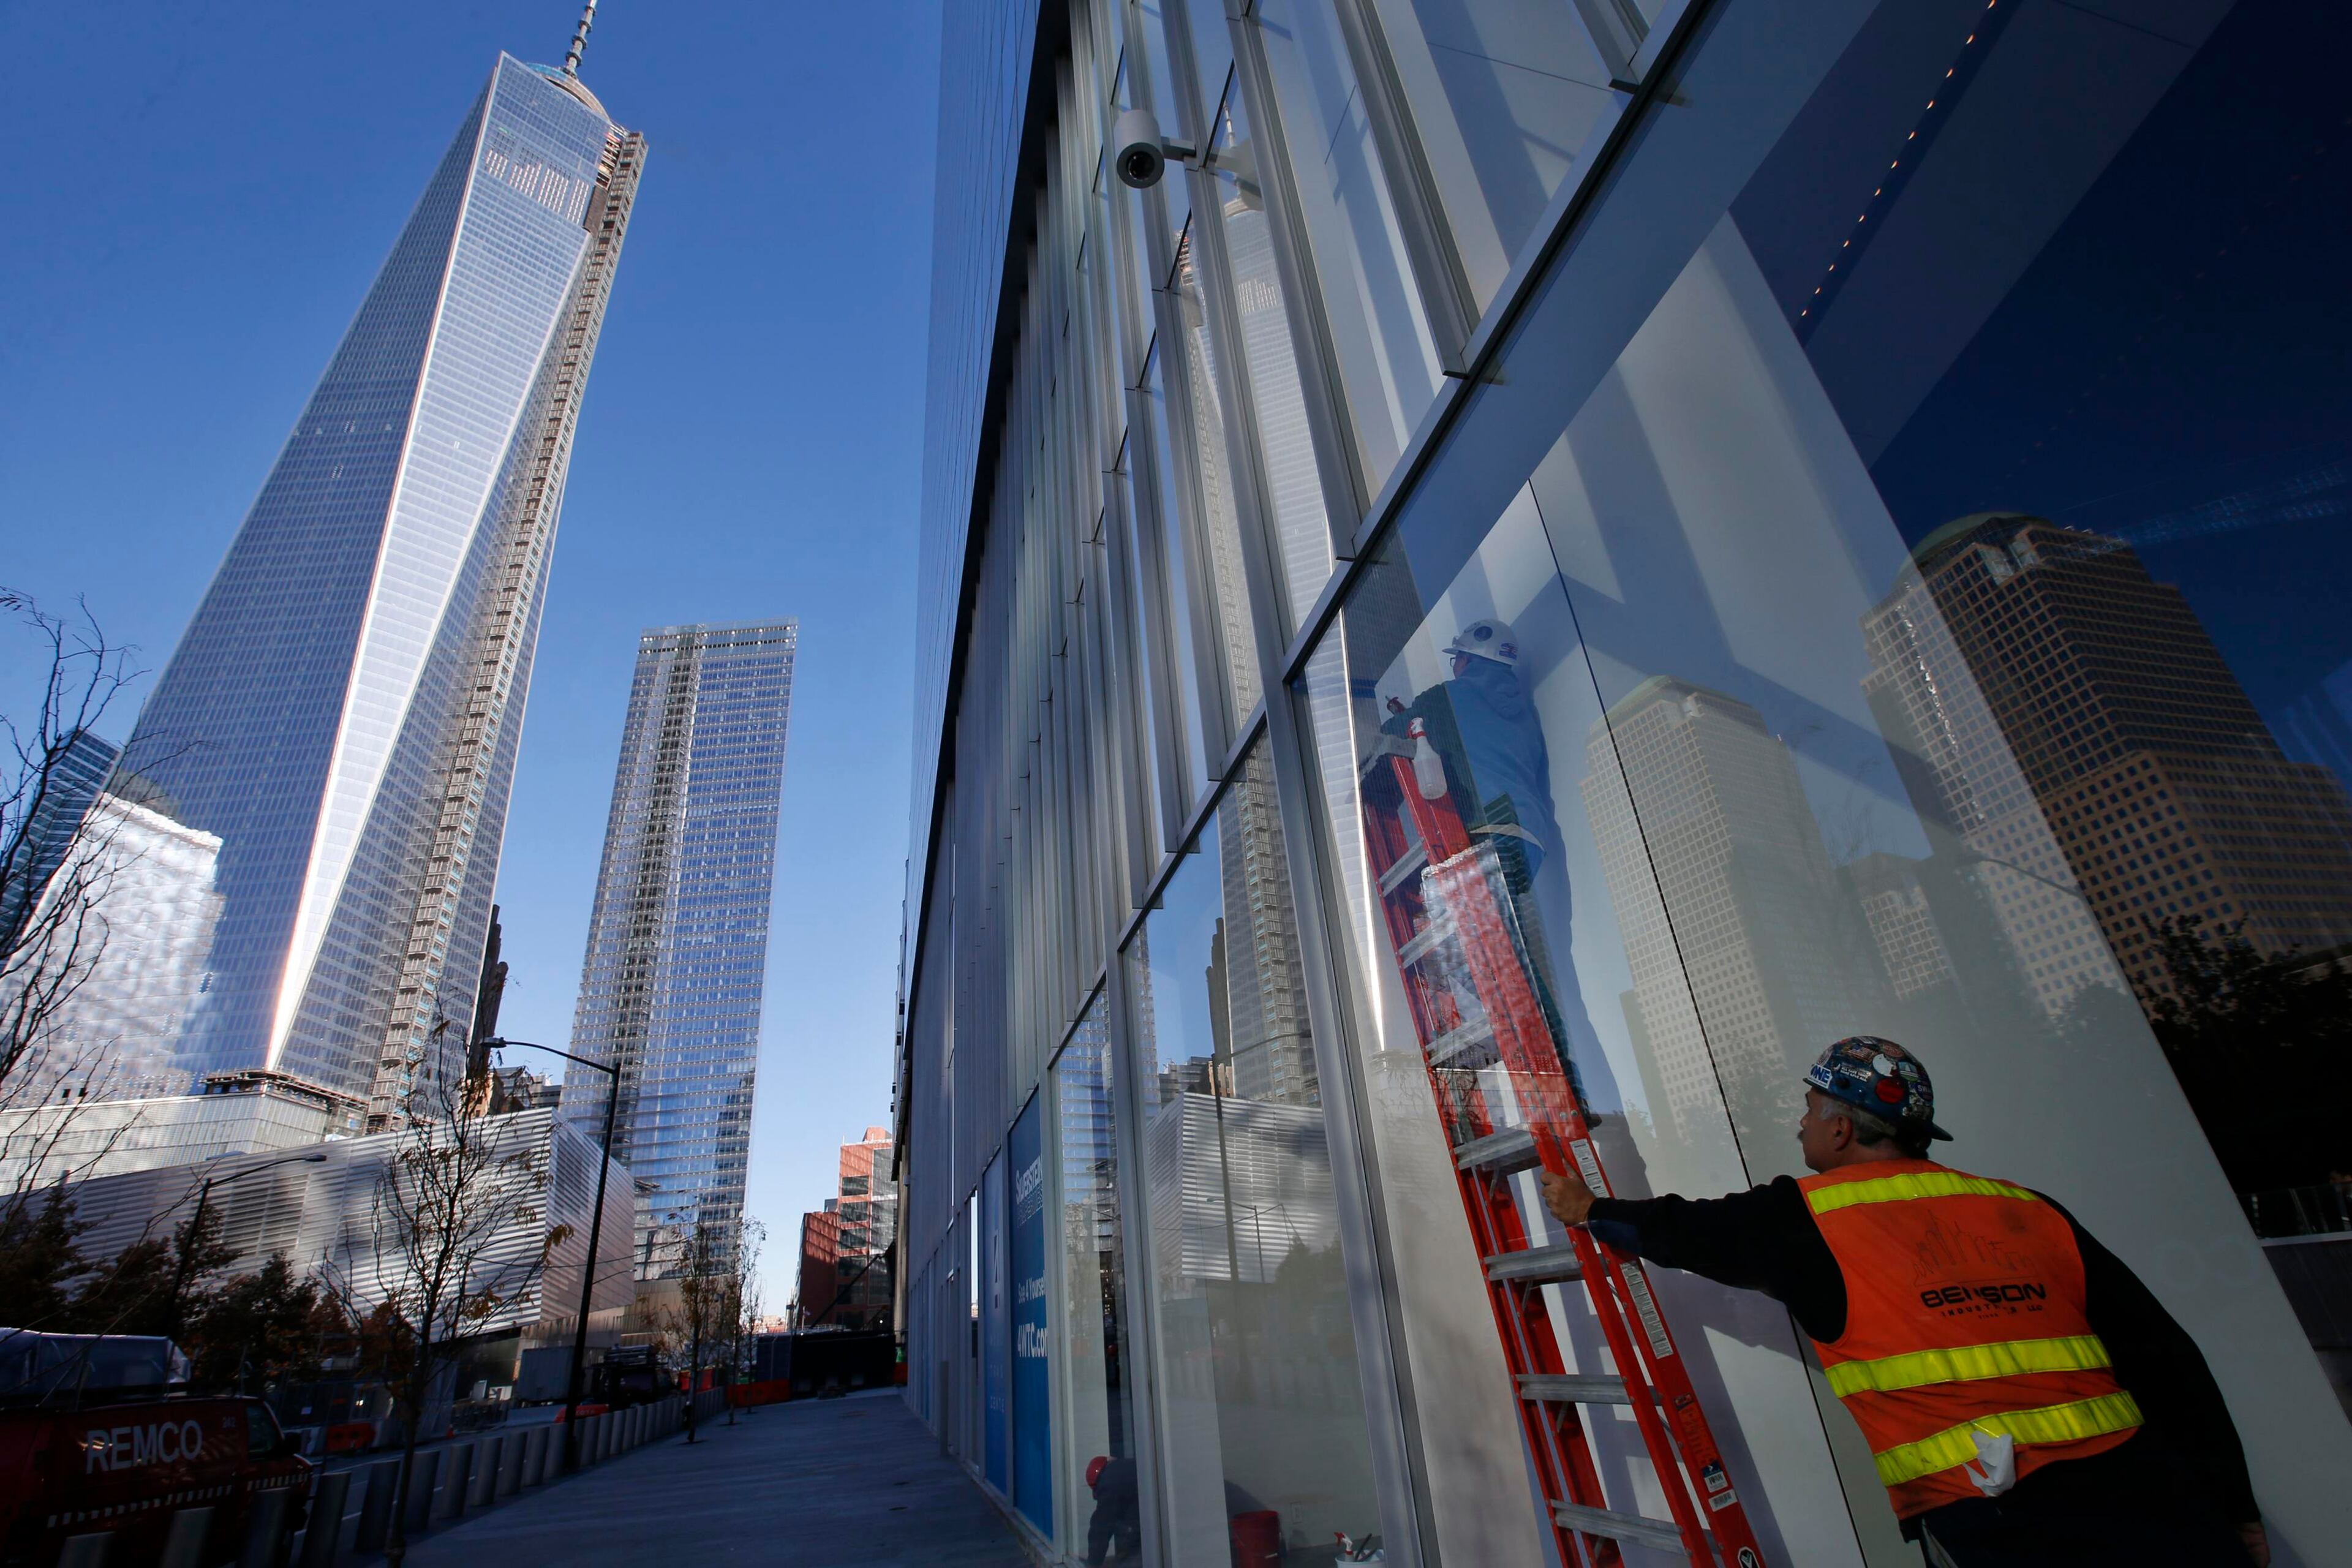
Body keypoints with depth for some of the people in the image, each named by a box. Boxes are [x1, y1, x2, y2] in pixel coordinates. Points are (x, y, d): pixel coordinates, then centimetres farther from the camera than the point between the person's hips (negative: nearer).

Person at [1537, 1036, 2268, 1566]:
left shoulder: (1807, 1220, -2)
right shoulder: (2033, 1212, 11)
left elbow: (1683, 1231, 10)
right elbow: (2165, 1356, 11)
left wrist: (1589, 1209, 28)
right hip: (2154, 1500, 6)